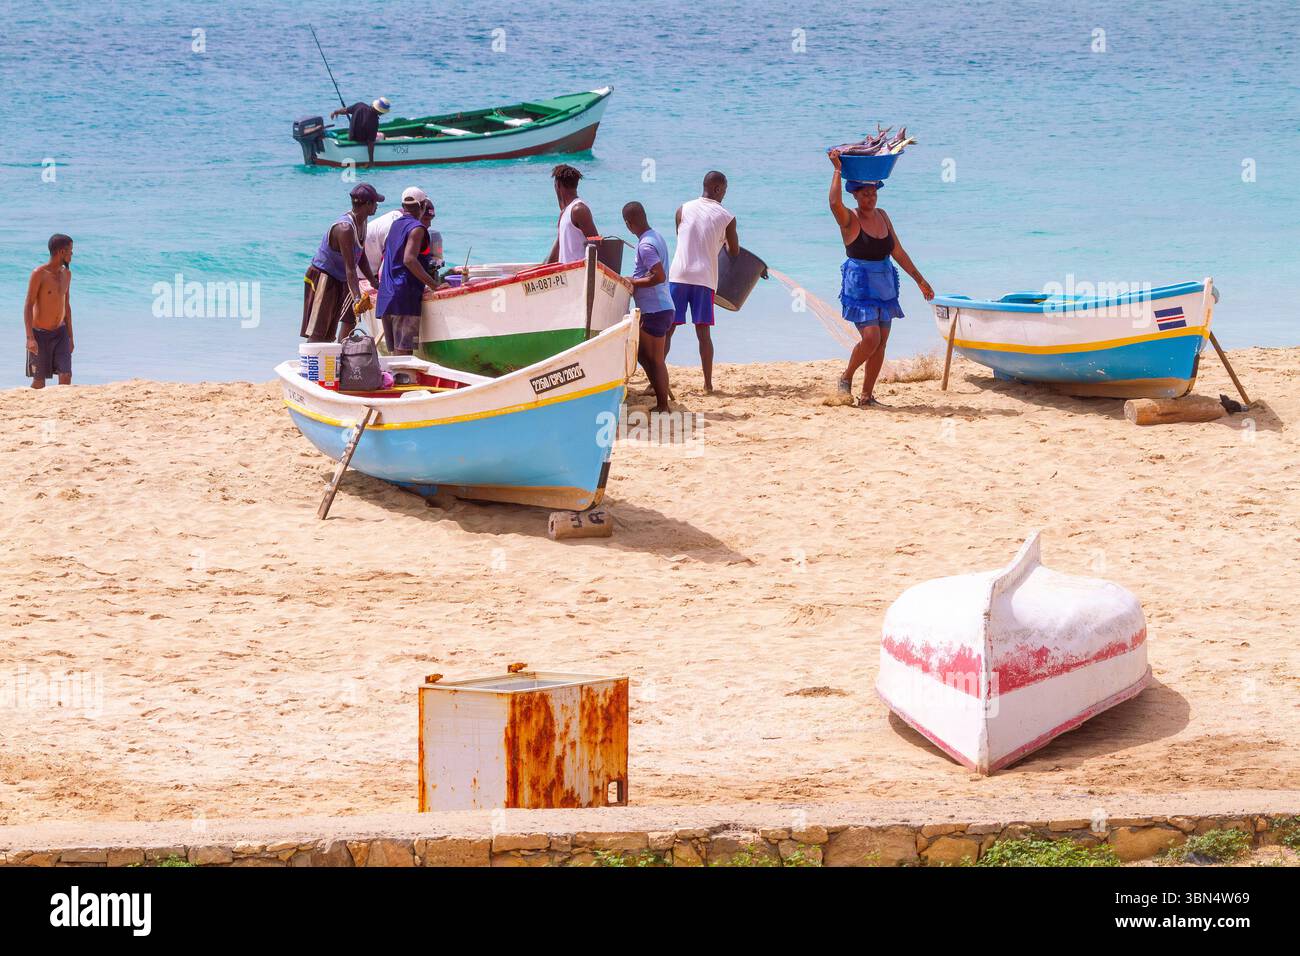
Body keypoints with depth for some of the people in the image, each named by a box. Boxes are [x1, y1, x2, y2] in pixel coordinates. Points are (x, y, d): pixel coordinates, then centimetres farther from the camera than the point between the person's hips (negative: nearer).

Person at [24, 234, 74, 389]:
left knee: (66, 376, -7)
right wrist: (30, 338, -22)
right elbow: (28, 306, -15)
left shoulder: (66, 274, 8)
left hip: (60, 333, 5)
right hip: (40, 334, -5)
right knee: (39, 382, 1)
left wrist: (70, 337, 17)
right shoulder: (39, 274, -13)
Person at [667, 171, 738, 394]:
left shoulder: (683, 209, 4)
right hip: (705, 278, -1)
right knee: (703, 333, 6)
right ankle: (708, 384, 7)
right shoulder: (726, 218, 0)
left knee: (667, 329, 4)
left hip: (678, 275, 1)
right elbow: (734, 252, 10)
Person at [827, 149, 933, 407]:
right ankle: (846, 377, 8)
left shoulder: (882, 216, 10)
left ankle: (867, 395, 11)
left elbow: (898, 252, 16)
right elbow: (834, 202, -32)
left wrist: (919, 279, 16)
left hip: (884, 286, 6)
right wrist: (838, 169, -27)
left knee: (881, 342, 4)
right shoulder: (849, 219, -9)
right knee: (870, 337, -17)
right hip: (859, 286, -6)